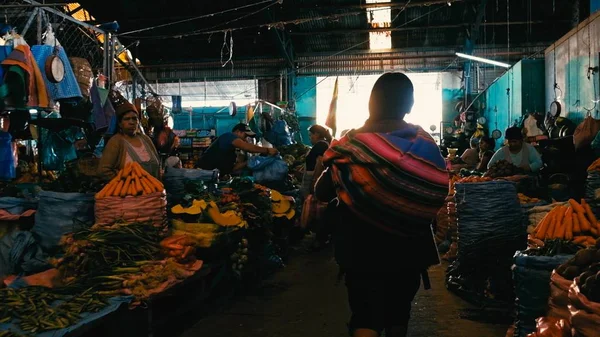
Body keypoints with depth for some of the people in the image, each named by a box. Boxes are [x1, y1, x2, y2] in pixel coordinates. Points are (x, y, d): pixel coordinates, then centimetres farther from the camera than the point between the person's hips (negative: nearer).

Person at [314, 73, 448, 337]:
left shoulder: (352, 145, -12)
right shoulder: (425, 144, -7)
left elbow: (322, 193, -8)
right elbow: (439, 194, 2)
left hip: (362, 247, -2)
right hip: (408, 246, 3)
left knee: (365, 315, 4)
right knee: (398, 311, 21)